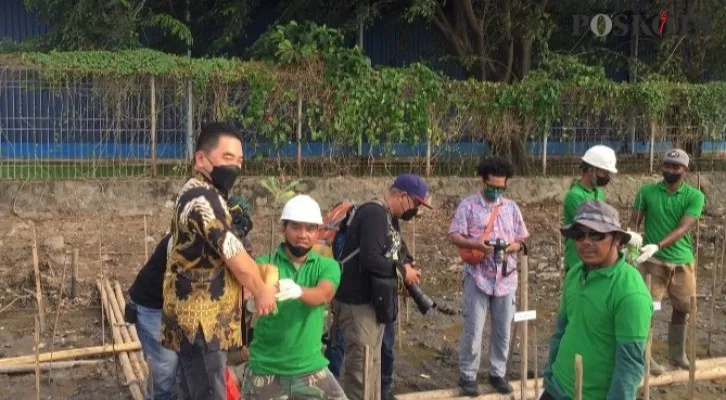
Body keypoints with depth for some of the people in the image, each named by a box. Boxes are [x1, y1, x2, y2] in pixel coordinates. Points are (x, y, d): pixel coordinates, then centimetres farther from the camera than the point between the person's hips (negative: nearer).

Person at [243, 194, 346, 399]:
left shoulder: (327, 266, -1)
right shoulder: (266, 263, -3)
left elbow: (324, 294, -21)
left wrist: (299, 291, -43)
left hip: (311, 368, 1)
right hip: (265, 370, -1)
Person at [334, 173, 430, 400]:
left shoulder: (389, 218, 13)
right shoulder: (374, 213, -18)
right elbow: (370, 259, -28)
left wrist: (404, 268, -1)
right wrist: (401, 270, -15)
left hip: (374, 302, 10)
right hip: (358, 303, -10)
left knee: (372, 364, 16)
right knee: (360, 367, -4)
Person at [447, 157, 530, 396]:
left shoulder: (511, 207, 9)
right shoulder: (468, 205, -3)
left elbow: (522, 239, 13)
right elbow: (453, 236, -8)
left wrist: (512, 247, -10)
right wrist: (476, 245, -24)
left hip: (506, 278, 4)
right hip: (477, 277, -4)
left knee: (502, 330, 10)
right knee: (472, 330, -1)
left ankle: (498, 374, 24)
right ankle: (467, 376, 11)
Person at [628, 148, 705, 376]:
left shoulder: (695, 196, -5)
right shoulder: (647, 191, -2)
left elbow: (684, 228, -16)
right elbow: (634, 221, 2)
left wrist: (658, 245, -30)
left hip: (682, 260, 2)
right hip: (653, 260, -1)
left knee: (682, 309, 12)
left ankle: (677, 354, 30)